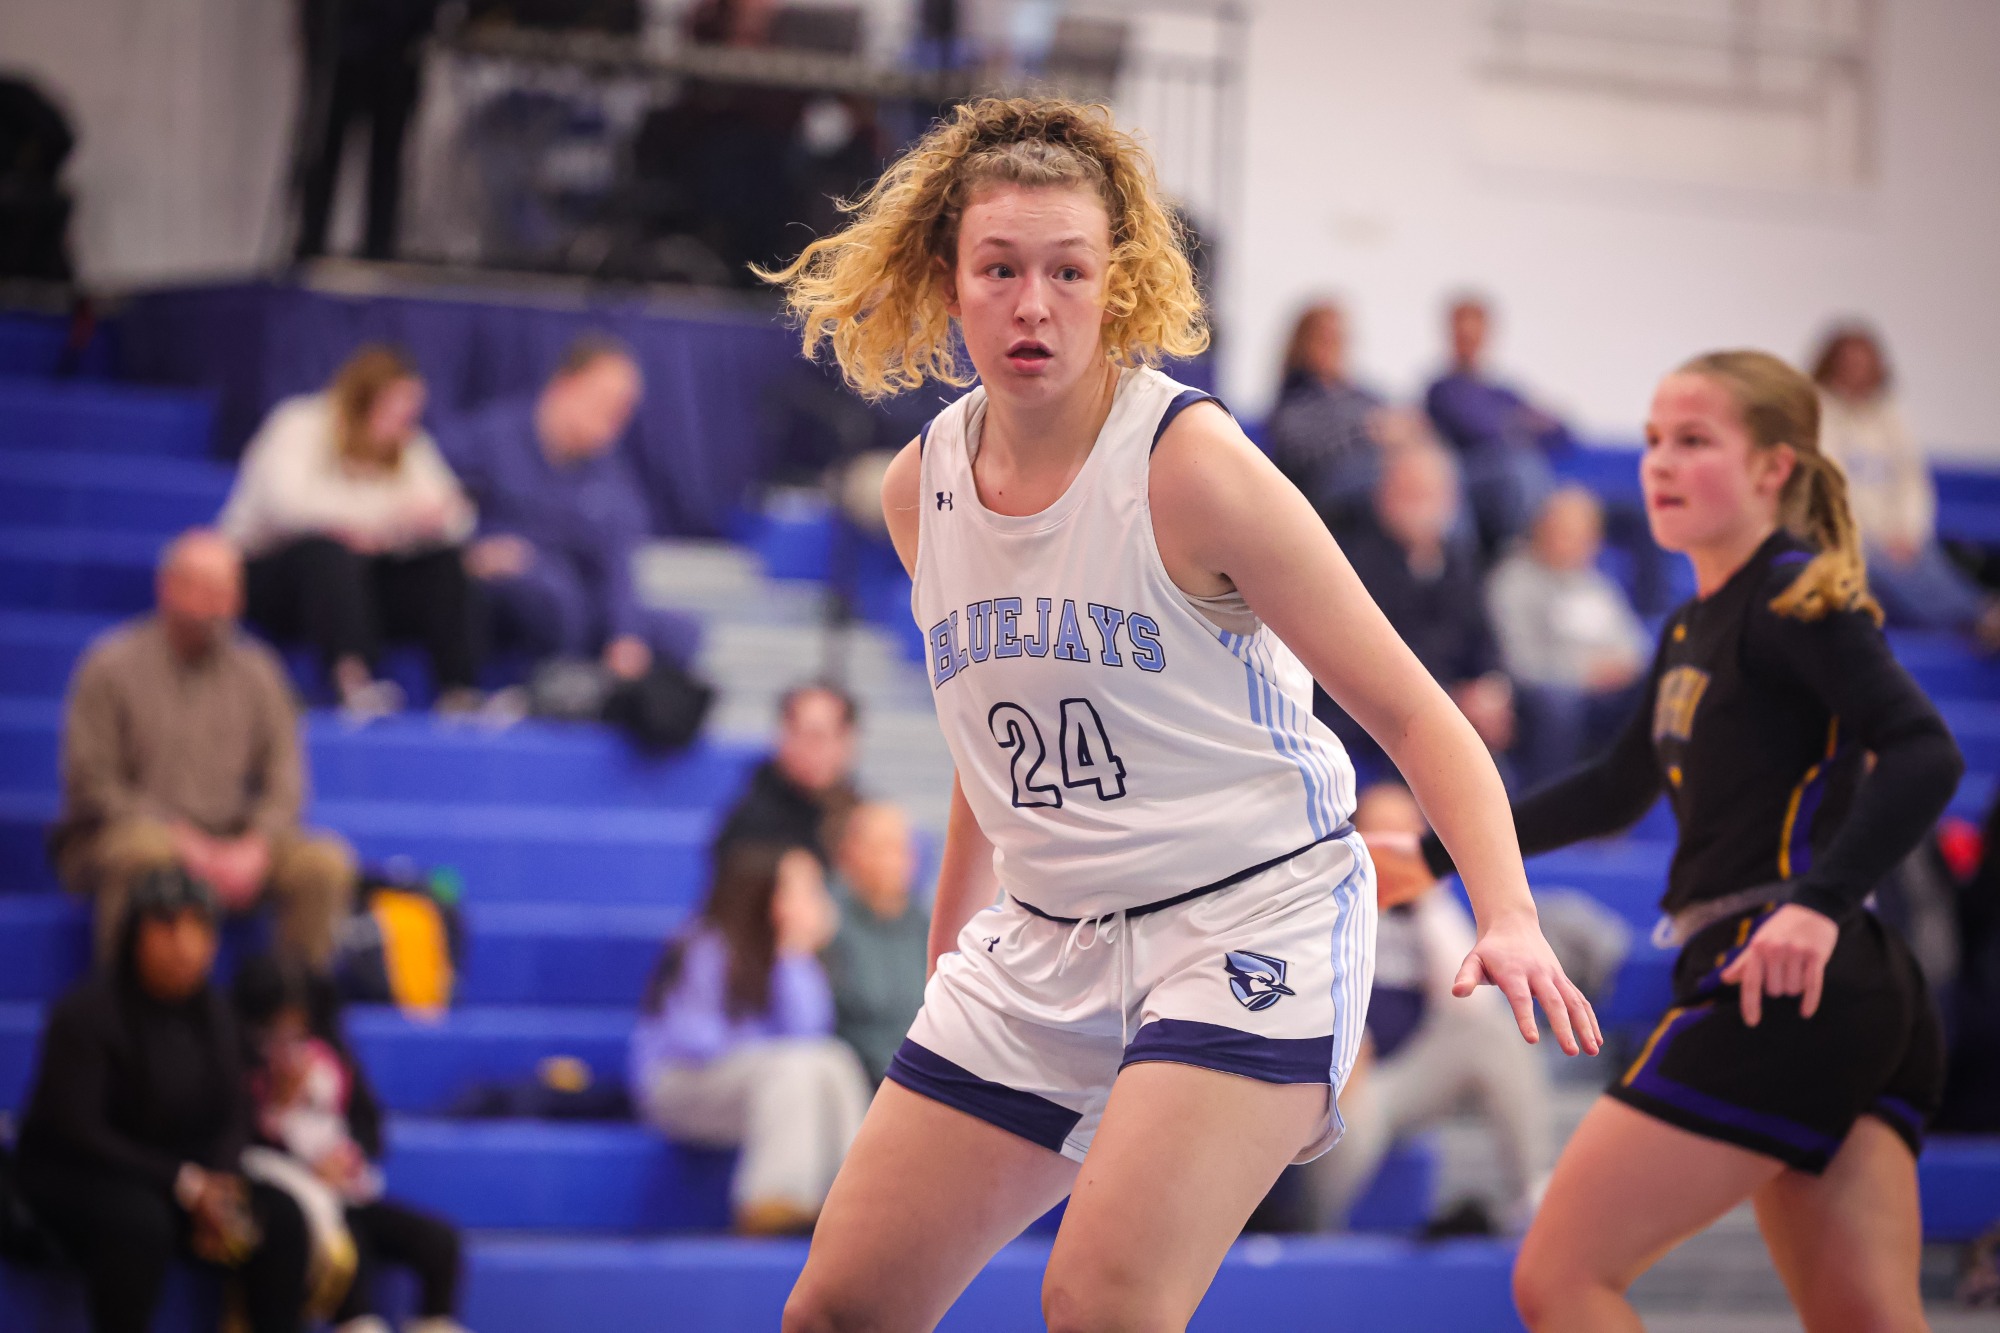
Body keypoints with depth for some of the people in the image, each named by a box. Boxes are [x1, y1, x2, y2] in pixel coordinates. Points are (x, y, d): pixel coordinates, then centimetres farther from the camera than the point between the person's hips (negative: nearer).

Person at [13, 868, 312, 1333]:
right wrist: (187, 1185, -23)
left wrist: (220, 1193, -16)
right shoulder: (85, 1014, -16)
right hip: (72, 1176, -6)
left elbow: (231, 1120, 6)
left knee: (281, 1215, -15)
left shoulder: (211, 1013, 3)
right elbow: (76, 1131, -20)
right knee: (141, 1220, -38)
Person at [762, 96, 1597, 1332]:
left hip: (1252, 918, -6)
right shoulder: (922, 487, 3)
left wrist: (1510, 919, -26)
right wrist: (949, 946, 28)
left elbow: (1410, 712, -13)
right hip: (1046, 941, 6)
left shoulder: (1188, 465, -15)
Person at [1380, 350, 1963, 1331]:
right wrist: (1436, 856, 40)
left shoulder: (1796, 597, -6)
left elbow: (1925, 755, -19)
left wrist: (1820, 903, -32)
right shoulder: (1693, 627, 21)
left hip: (1783, 985, -9)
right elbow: (1618, 790, 35)